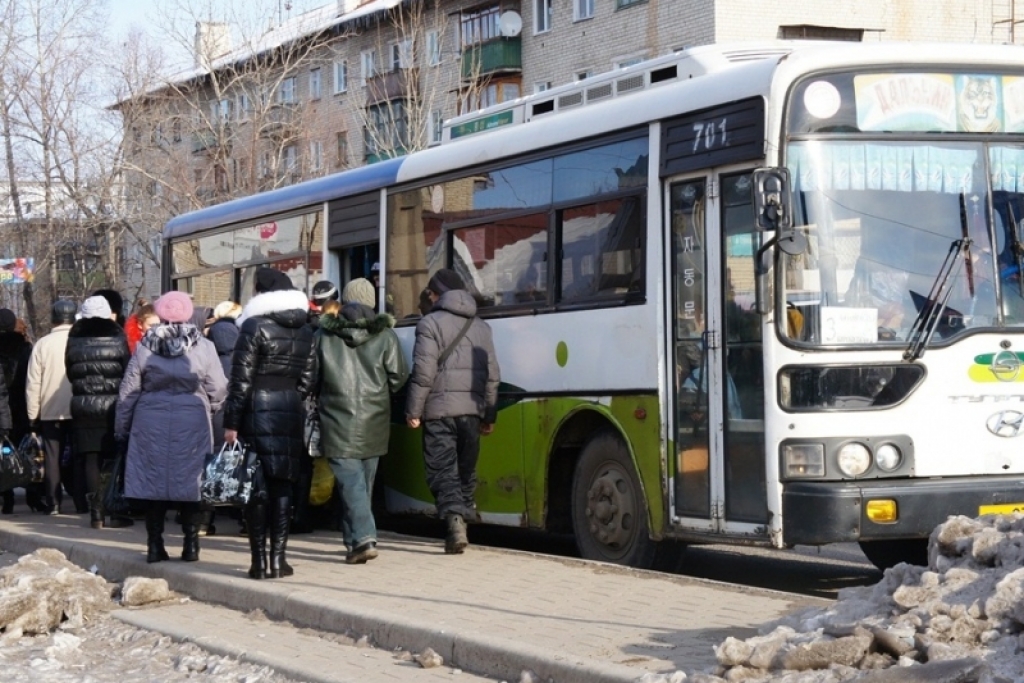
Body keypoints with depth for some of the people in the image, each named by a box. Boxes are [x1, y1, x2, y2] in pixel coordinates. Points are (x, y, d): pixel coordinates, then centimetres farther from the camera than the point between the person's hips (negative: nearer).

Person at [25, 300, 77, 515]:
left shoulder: (42, 344, -6)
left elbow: (32, 382, -4)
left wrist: (33, 413, 4)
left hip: (50, 411, 0)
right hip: (79, 409, 0)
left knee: (52, 457, 8)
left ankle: (53, 503, 7)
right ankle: (81, 501, 5)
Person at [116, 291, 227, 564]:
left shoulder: (145, 346, 1)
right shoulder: (203, 347, -2)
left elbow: (128, 391, 4)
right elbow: (218, 390, -2)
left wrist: (121, 428, 14)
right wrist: (208, 408, 19)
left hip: (151, 423, 1)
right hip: (192, 425, -1)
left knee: (154, 481, 7)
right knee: (189, 481, 6)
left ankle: (155, 545, 8)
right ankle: (191, 544, 6)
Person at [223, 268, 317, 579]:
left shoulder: (254, 327, -8)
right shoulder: (305, 331, 8)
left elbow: (241, 378, -10)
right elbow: (309, 377, 9)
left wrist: (231, 422, -8)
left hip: (258, 410, -5)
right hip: (292, 412, 5)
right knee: (283, 485, 8)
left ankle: (259, 560, -1)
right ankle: (278, 558, 7)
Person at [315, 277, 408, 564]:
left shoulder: (324, 335, 0)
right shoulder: (385, 335, 0)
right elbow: (398, 377, 0)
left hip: (338, 419, -2)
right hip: (374, 421, 2)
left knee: (350, 481, -5)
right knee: (364, 481, 15)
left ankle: (363, 539, -19)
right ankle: (354, 539, 22)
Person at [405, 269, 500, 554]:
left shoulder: (431, 323, -4)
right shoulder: (481, 327, 15)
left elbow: (424, 372, -11)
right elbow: (492, 375, 14)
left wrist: (413, 410, -7)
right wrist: (489, 415, 19)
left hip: (440, 410, -5)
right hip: (471, 410, 5)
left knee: (442, 470, -5)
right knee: (465, 470, 15)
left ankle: (455, 523, -21)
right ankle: (463, 517, 19)